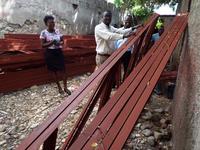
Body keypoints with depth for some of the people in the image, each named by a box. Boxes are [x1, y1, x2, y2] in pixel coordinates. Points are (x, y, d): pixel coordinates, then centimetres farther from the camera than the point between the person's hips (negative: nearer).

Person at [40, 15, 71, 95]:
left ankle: (65, 87, 11)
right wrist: (51, 42, -23)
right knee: (54, 71, 8)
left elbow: (62, 41, 9)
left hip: (59, 52, 3)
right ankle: (59, 87, 23)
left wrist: (59, 43, -13)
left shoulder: (57, 31, 4)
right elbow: (42, 45, -8)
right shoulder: (44, 32, -7)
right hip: (50, 53, -3)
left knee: (63, 70, -1)